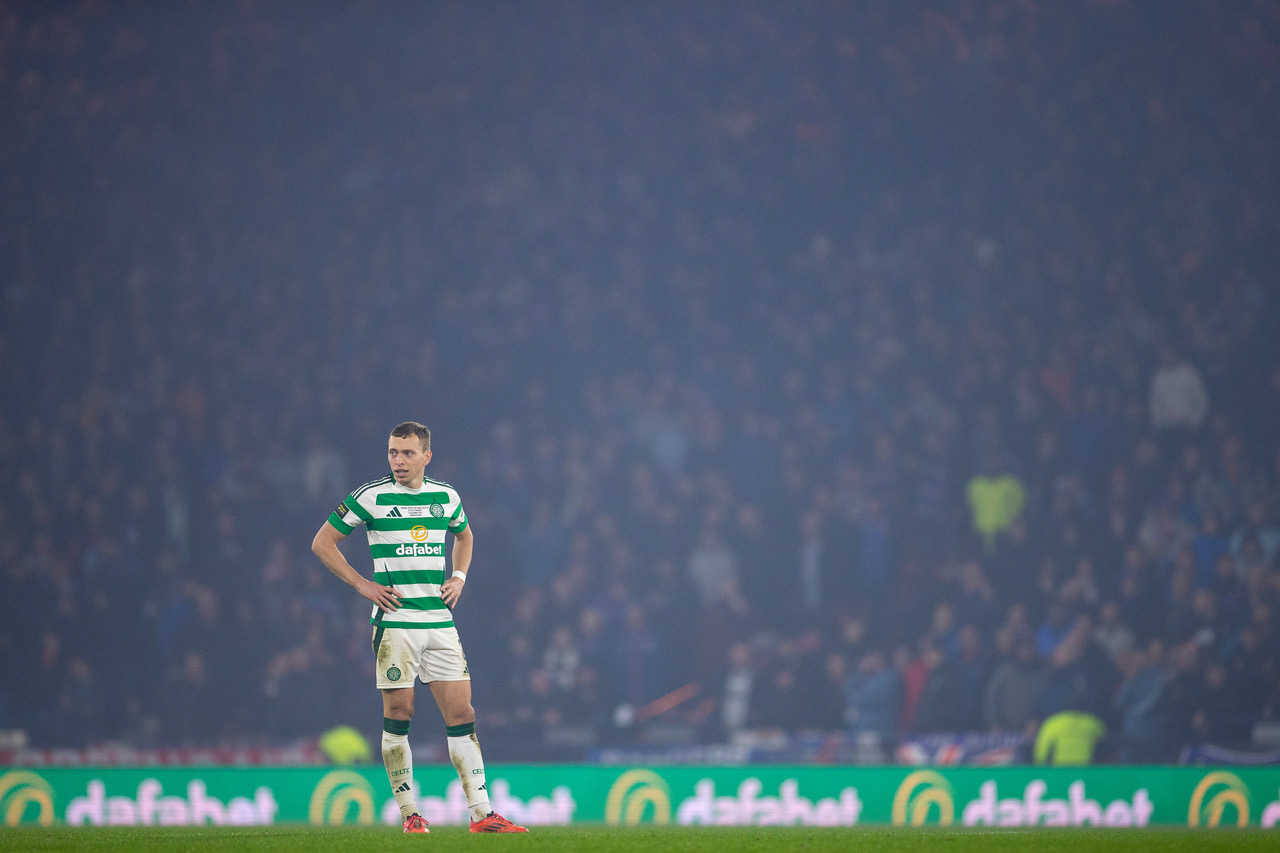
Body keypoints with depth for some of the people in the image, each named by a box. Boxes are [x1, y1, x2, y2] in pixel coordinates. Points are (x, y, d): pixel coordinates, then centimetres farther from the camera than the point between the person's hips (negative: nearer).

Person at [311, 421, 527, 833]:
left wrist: (458, 577, 14)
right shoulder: (371, 496, -4)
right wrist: (362, 584, -5)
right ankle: (410, 814, 6)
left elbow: (464, 535, 31)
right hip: (395, 622, -4)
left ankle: (481, 813, -1)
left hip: (440, 620, 4)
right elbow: (322, 542, 1)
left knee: (461, 713, -1)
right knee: (398, 714, -3)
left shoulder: (446, 497, 9)